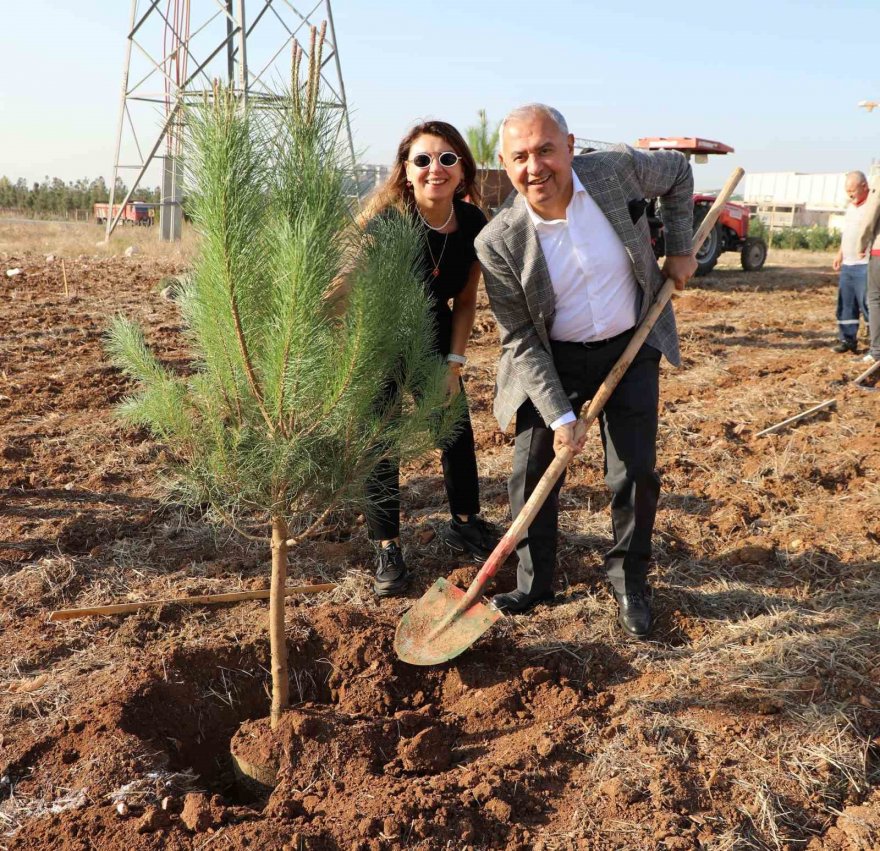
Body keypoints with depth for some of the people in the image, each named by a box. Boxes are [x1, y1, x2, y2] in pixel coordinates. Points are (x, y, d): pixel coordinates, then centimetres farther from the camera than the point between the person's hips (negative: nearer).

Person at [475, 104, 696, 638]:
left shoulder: (618, 169, -17)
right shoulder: (499, 242, -21)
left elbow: (678, 173, 7)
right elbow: (521, 339, -15)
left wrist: (680, 249, 0)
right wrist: (560, 416, -19)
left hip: (632, 348, 1)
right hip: (553, 360, -1)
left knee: (636, 473, 3)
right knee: (533, 474, 1)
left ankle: (629, 582, 24)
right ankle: (535, 584, 22)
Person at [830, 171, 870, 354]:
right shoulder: (851, 207, 18)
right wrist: (840, 254, 21)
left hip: (865, 265, -8)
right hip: (848, 264, 8)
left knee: (867, 303, -8)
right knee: (846, 303, 9)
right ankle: (847, 339, 16)